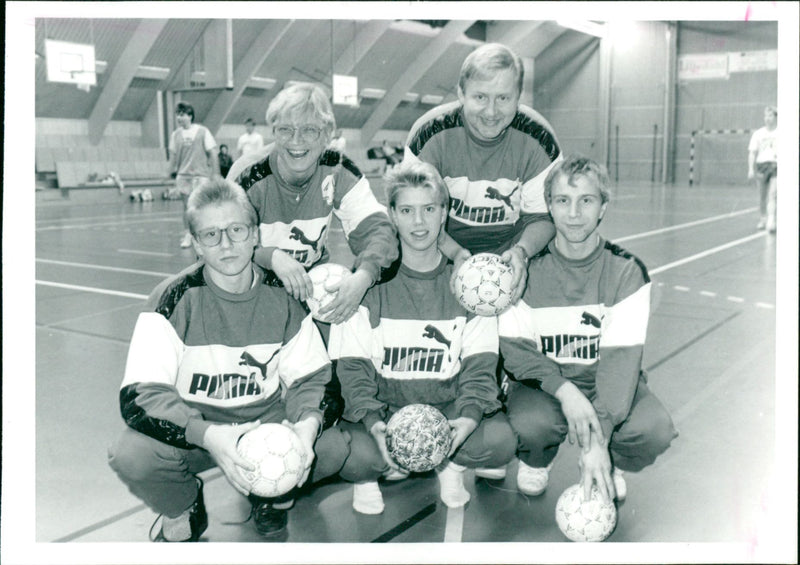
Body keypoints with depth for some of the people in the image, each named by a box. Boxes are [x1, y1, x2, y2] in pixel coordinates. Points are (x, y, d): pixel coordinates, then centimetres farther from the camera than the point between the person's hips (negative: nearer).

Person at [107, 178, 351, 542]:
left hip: (268, 423, 2)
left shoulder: (283, 298, -6)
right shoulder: (174, 300, -14)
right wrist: (208, 435, -38)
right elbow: (139, 395, -20)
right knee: (132, 454, -30)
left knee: (334, 446, -22)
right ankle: (182, 510, 6)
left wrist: (308, 422, -26)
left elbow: (312, 377, -1)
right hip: (193, 427, -1)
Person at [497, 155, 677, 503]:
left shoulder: (627, 271, -9)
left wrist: (599, 438, -30)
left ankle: (608, 465, 10)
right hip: (544, 383, -1)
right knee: (530, 422, -34)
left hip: (607, 385, 1)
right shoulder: (526, 269, -8)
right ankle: (536, 460, 7)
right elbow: (515, 348, -11)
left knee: (655, 430, -27)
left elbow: (621, 356, -18)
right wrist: (564, 390, -30)